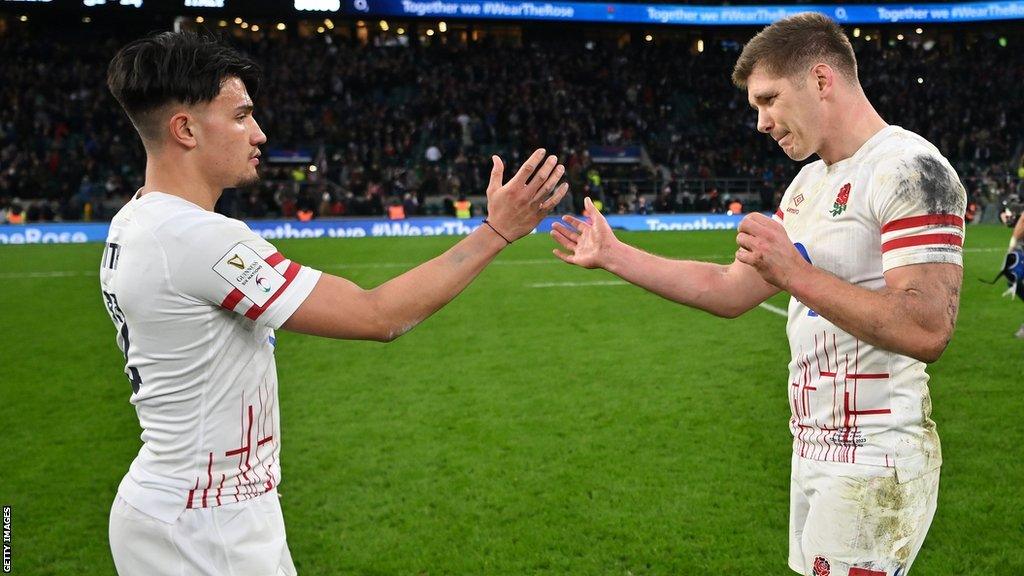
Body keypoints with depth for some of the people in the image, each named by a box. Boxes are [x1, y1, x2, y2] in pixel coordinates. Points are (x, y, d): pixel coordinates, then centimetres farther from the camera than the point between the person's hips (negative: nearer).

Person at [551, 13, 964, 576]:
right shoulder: (809, 183, 13)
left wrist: (791, 271, -23)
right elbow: (731, 291, 16)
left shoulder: (909, 170, -14)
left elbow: (927, 331, -24)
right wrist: (612, 255, 16)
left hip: (872, 465, -8)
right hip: (814, 450, 8)